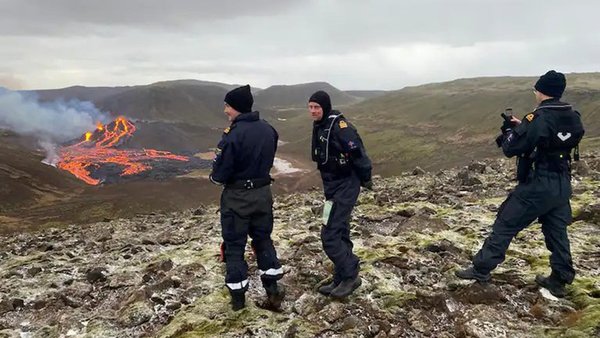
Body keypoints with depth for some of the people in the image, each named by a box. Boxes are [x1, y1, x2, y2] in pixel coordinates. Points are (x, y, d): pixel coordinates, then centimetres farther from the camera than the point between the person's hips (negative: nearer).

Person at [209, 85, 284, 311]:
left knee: (234, 245, 9)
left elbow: (220, 175, -19)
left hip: (237, 197, -6)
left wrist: (214, 177, 2)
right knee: (263, 239, 19)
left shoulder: (233, 134, -23)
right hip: (263, 193, 6)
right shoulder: (269, 130, 0)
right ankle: (273, 290, 20)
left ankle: (238, 296, 19)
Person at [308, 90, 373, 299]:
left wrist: (365, 178, -13)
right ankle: (341, 280, 25)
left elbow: (357, 151, -21)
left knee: (329, 236, -9)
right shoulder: (319, 126, 10)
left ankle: (350, 276, 6)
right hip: (332, 187, 9)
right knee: (340, 234, 15)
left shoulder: (338, 125, -19)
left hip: (345, 188, -9)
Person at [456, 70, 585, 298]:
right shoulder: (573, 118, 4)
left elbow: (511, 149, -15)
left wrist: (509, 129, 4)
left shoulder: (538, 118, -18)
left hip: (537, 186, -7)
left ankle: (481, 269, 8)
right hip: (562, 185, 7)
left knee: (505, 226, 2)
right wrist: (523, 127, 13)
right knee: (557, 232, 16)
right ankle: (559, 280, 24)